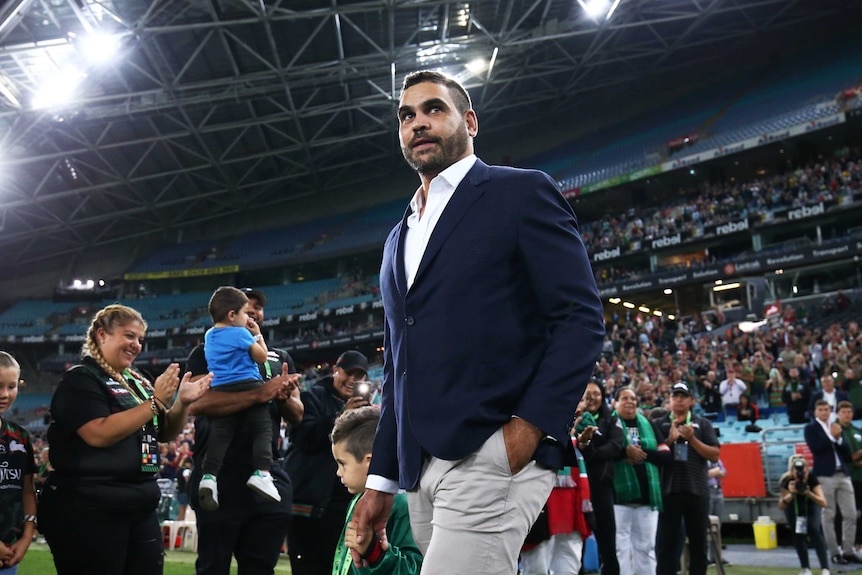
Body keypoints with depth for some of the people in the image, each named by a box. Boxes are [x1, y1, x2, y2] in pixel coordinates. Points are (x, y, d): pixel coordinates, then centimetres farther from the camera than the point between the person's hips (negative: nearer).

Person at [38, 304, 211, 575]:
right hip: (88, 512, -7)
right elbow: (99, 433, -23)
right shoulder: (80, 380, -8)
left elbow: (165, 433, 18)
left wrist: (183, 402, -1)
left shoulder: (137, 381, 13)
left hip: (141, 509, 7)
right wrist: (155, 401, -19)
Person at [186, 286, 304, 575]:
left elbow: (296, 416, 10)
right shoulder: (207, 353, 1)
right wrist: (260, 394, -24)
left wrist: (283, 397, -13)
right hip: (219, 475, -4)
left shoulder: (280, 359, 15)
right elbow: (197, 403, -17)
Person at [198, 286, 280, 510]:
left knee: (219, 435, -1)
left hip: (220, 391, 5)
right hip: (248, 387, -5)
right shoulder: (241, 333, -2)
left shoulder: (209, 335, 19)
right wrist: (257, 334, 15)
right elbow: (262, 357, 4)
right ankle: (261, 472, -19)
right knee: (263, 429, -2)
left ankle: (209, 476, -18)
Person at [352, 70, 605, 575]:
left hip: (492, 455, -7)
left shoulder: (522, 193, 2)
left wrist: (528, 428, -19)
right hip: (420, 468, 7)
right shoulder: (399, 239, 23)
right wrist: (381, 479, 18)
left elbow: (581, 317, -7)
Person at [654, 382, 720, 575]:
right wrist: (669, 440, -11)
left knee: (698, 542, 7)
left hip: (697, 490, 1)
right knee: (665, 542, 1)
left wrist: (692, 439, -10)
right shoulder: (660, 425, 9)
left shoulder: (703, 424, 9)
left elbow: (714, 455, 1)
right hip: (668, 490, -1)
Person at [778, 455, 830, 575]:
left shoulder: (812, 478, -34)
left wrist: (808, 493, -52)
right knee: (798, 535, -3)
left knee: (814, 530, -20)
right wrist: (791, 494, -46)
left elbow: (823, 503, -37)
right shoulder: (787, 481, -33)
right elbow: (781, 506, -29)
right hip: (793, 507, 1)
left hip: (810, 505, -1)